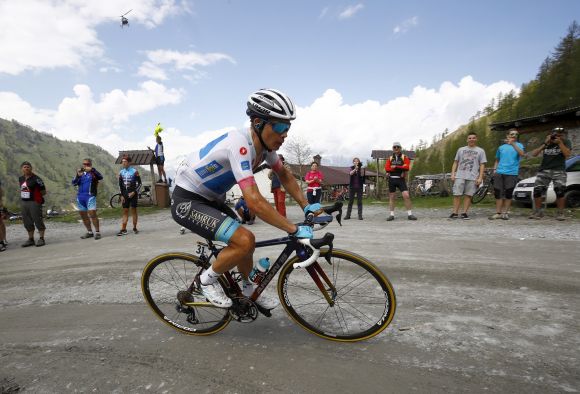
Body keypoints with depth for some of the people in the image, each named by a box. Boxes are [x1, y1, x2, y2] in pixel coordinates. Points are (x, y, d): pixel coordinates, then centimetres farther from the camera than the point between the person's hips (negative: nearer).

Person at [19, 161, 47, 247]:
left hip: (34, 202, -7)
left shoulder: (36, 179, -10)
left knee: (38, 220, -4)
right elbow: (22, 189, 25)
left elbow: (43, 191, -8)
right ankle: (31, 239, 20)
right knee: (27, 222, 11)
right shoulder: (21, 179, 12)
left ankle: (41, 239, 4)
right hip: (23, 202, 7)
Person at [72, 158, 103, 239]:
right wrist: (78, 176, -12)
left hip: (90, 196, -6)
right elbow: (74, 183, 7)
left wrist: (92, 170, -33)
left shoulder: (93, 172, 2)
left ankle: (97, 232, -11)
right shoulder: (81, 173, 16)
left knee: (92, 214, -15)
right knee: (83, 215, 10)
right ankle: (89, 232, 20)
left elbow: (100, 177, -19)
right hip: (80, 196, 6)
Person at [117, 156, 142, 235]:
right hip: (125, 194, 4)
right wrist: (122, 195, 4)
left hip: (133, 194, -4)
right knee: (125, 211, 3)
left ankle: (134, 228, 11)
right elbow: (120, 185, 12)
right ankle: (123, 229, 3)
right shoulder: (121, 172, 8)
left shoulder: (134, 171, -5)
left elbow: (139, 183, -5)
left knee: (133, 210, 2)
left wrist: (134, 192, -14)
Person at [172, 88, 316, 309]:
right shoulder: (240, 144, -33)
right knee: (245, 241, -23)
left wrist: (306, 206, -1)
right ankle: (207, 280, 3)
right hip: (187, 202, -8)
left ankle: (248, 290, 36)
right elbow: (254, 202, -39)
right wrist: (294, 230, -32)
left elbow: (284, 175, 9)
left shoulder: (264, 142, -6)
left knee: (245, 244, 11)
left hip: (211, 199, 9)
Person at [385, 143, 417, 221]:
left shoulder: (404, 157, 4)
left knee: (406, 195, -11)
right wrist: (400, 169, -13)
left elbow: (407, 166, -12)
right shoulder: (390, 158, 11)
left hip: (401, 179, -2)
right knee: (391, 197, 5)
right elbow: (387, 167, -7)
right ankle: (391, 215, 11)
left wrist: (395, 166, -15)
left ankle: (410, 214, -3)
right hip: (392, 179, 2)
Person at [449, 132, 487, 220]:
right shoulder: (461, 149, 15)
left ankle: (464, 213, 6)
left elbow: (482, 165, 5)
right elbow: (455, 162, 14)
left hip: (472, 177, -1)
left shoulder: (480, 151, 10)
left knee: (468, 195, 0)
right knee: (457, 194, -4)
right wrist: (452, 174, 3)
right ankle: (455, 213, 1)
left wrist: (480, 177, -4)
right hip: (460, 176, 1)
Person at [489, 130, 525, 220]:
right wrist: (494, 169, 6)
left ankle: (505, 213, 8)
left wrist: (513, 144, -22)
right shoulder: (501, 147, 16)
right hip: (499, 173, 2)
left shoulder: (518, 145, 8)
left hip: (512, 173, -2)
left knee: (508, 194, 1)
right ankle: (498, 213, 5)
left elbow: (522, 154, -13)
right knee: (498, 193, 0)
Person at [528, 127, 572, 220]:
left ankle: (560, 213, -5)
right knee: (537, 190, -6)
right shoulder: (546, 143, 10)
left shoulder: (566, 142, 7)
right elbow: (534, 154, -1)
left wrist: (560, 142, -14)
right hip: (544, 170, 2)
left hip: (559, 170, -2)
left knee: (560, 191, -15)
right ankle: (538, 212, 7)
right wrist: (545, 144, -9)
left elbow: (567, 154, -9)